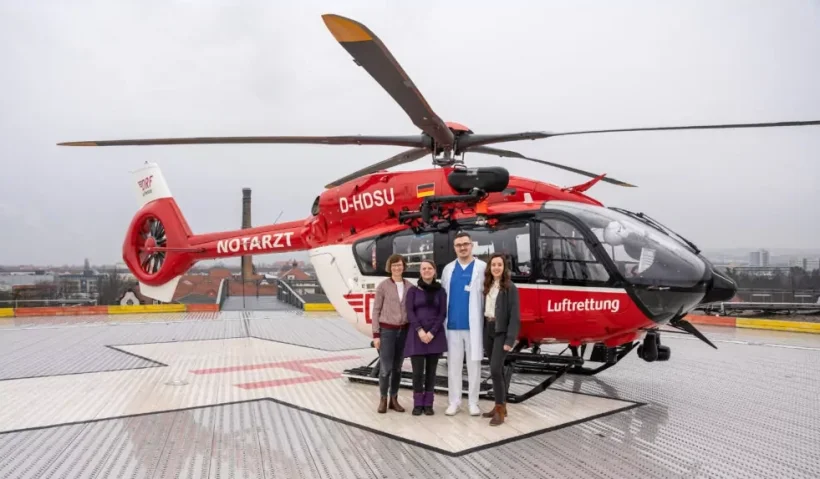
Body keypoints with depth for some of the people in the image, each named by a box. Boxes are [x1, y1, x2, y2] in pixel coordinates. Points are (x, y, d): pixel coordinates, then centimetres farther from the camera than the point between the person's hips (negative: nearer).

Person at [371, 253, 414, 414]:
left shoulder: (410, 286, 5)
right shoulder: (383, 286, -4)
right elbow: (376, 310, -2)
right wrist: (375, 334, -6)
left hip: (403, 331, 3)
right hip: (387, 330, -3)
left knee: (397, 367, 10)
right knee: (386, 368, -5)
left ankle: (394, 399, 21)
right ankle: (383, 399, 13)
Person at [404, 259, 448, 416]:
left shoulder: (440, 291, 7)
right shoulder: (413, 290, 6)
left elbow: (442, 314, 1)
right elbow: (410, 312, -2)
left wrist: (432, 332, -10)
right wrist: (420, 330, -14)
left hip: (435, 335, 1)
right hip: (416, 334, -1)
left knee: (431, 371, 5)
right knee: (418, 371, -4)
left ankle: (428, 404, 13)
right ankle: (418, 404, 8)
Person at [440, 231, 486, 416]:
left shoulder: (483, 267, 0)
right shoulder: (448, 269, 11)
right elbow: (442, 296, 9)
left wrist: (487, 321, -12)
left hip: (474, 325, -3)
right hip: (452, 325, 3)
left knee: (473, 364, 6)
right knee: (453, 364, 8)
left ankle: (473, 402, 17)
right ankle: (454, 402, 18)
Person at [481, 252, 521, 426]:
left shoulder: (510, 288, -8)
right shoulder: (487, 286, 9)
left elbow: (515, 315, -12)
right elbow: (483, 309, 8)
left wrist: (510, 339, -18)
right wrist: (482, 332, 2)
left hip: (501, 331, -6)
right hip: (488, 330, 6)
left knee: (495, 370, -12)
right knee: (497, 370, 13)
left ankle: (500, 410, -2)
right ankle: (501, 406, 23)